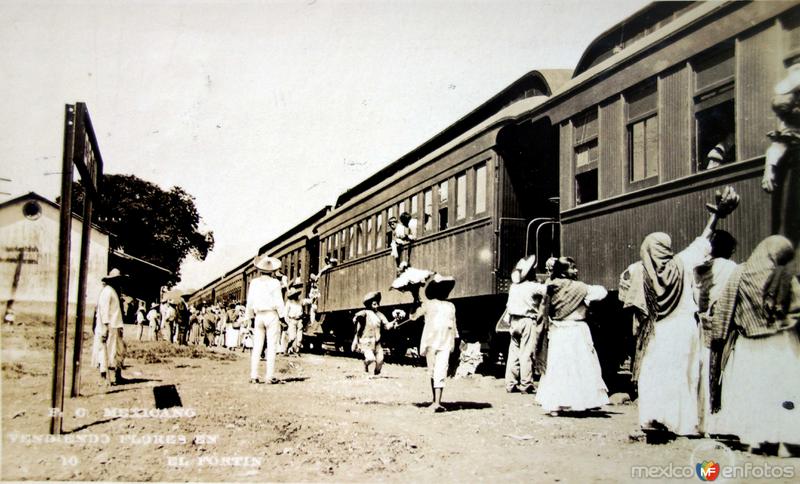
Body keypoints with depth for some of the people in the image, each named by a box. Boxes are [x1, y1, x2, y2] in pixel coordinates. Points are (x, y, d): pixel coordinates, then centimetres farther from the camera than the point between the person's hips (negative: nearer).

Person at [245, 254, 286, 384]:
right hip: (272, 315, -3)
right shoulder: (275, 283, -6)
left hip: (258, 316, 3)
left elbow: (250, 302, 8)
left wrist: (250, 317, 17)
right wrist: (283, 317, -2)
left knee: (257, 346, 6)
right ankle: (270, 376, -5)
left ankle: (254, 376, 4)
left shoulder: (254, 282, 5)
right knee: (271, 346, -2)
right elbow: (278, 302, -8)